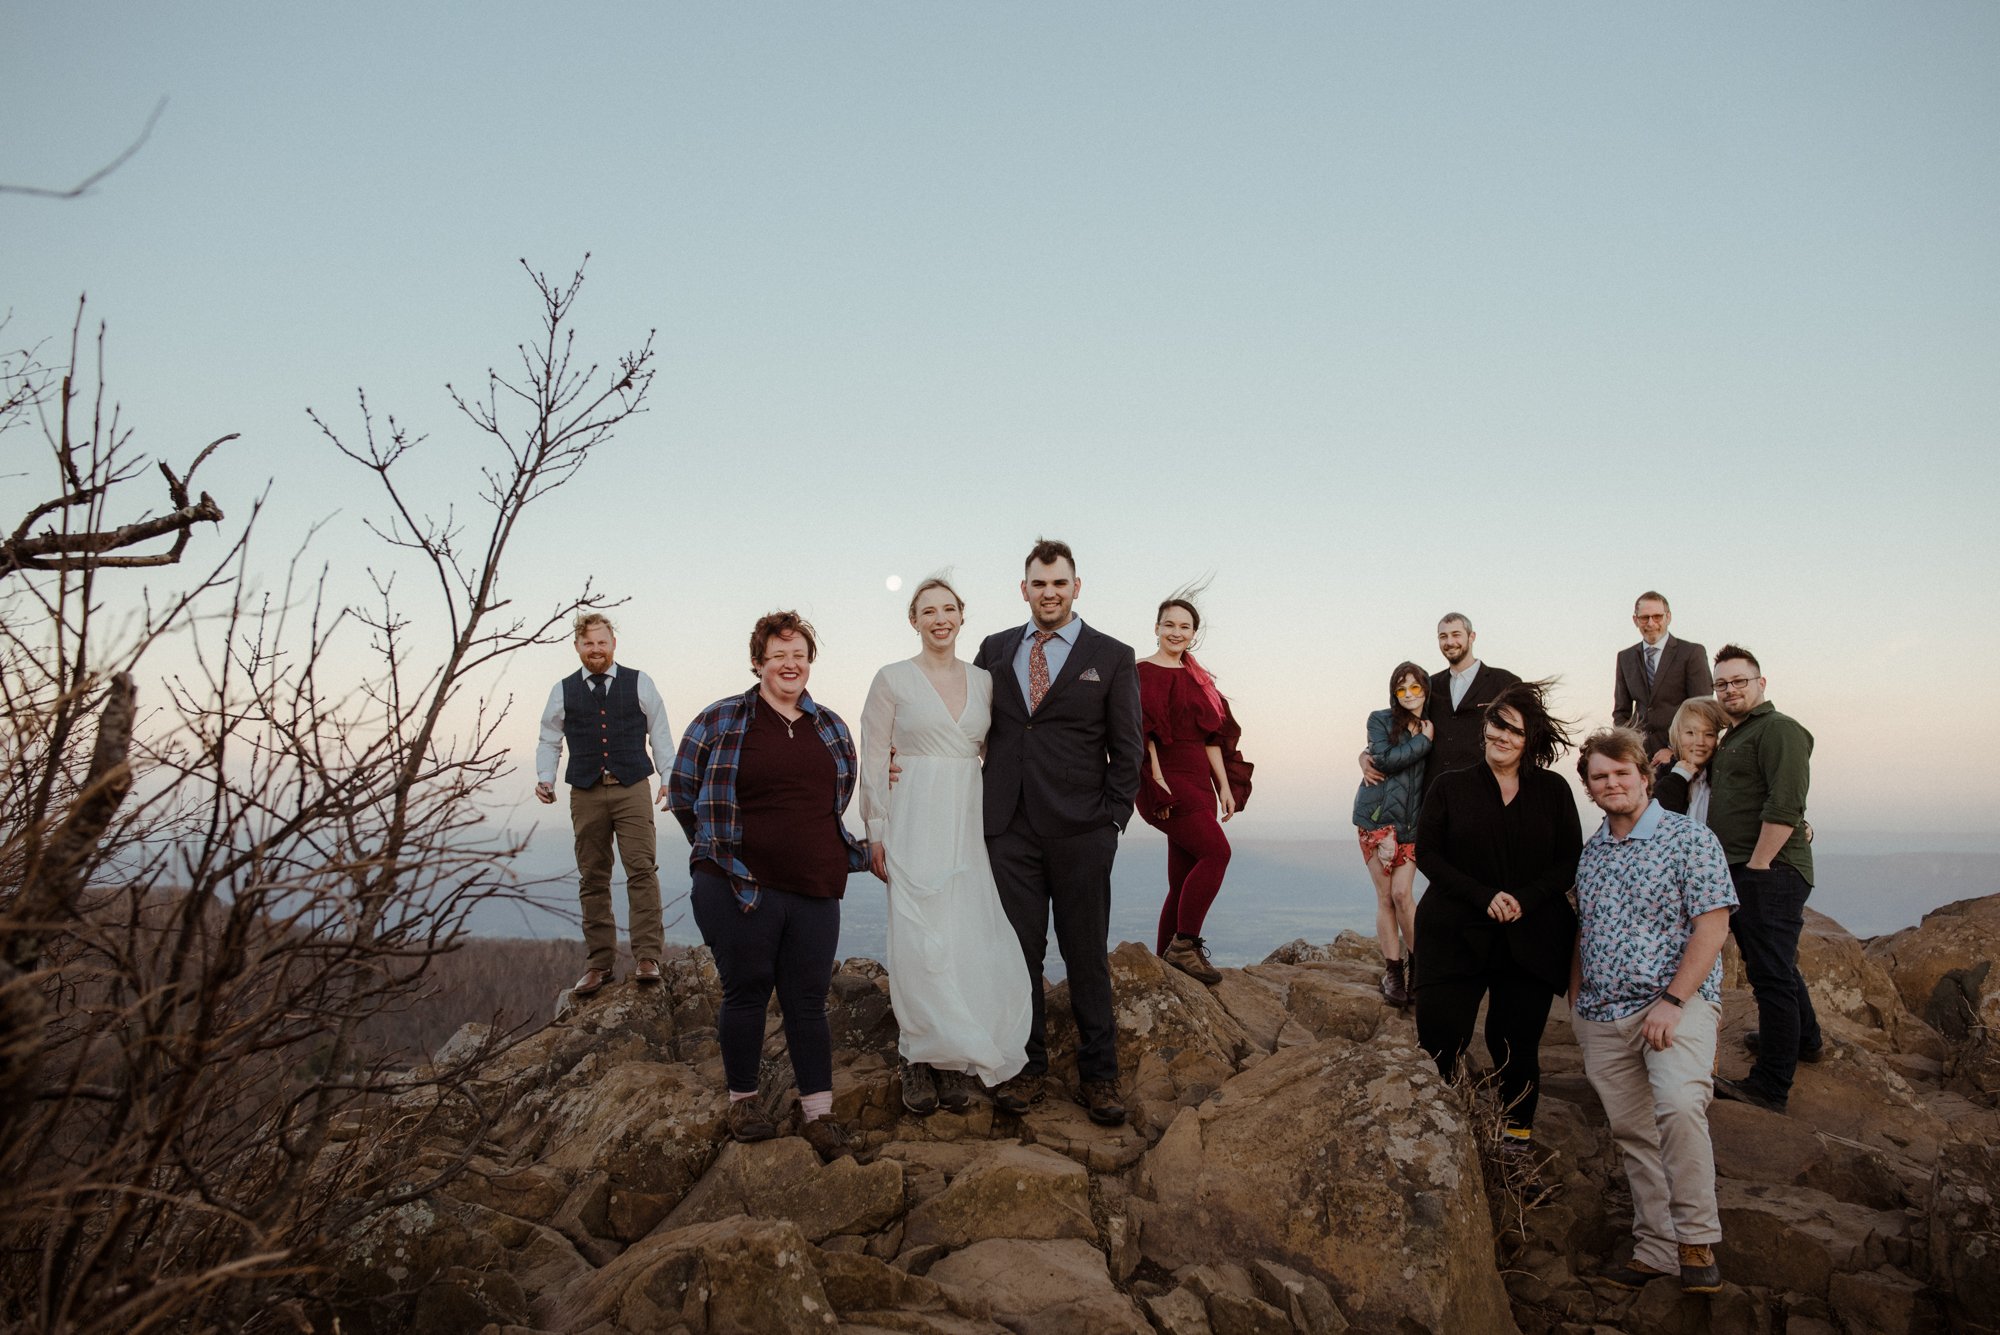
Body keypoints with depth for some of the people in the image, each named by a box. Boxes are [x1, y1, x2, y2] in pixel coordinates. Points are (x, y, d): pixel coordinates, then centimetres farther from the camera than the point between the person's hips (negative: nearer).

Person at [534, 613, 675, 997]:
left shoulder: (639, 684, 6)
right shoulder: (563, 691, 10)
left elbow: (660, 735, 8)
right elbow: (549, 741, 14)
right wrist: (545, 778, -2)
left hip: (632, 789, -2)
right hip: (586, 793, 2)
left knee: (642, 869, -12)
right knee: (593, 879, 6)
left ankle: (647, 957, -9)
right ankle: (599, 962, 13)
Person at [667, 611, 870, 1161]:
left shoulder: (831, 727, 12)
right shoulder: (719, 721, 0)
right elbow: (682, 790, 4)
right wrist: (721, 850, 7)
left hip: (814, 889, 3)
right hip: (739, 887, -3)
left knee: (808, 1000, 6)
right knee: (746, 993, 6)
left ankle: (818, 1112, 13)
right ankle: (742, 1099, 24)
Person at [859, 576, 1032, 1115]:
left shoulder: (983, 680, 10)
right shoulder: (893, 680, 0)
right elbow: (873, 760, -1)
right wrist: (876, 831, -6)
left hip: (970, 823, 4)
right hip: (914, 823, -3)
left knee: (968, 939, 2)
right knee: (918, 940, -6)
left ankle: (953, 1059, 14)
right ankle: (919, 1059, 6)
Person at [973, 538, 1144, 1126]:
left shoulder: (1111, 657, 4)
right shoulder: (994, 651, 11)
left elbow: (1127, 748, 3)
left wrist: (1112, 819, -3)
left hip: (1081, 833, -2)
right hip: (1010, 829, 2)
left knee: (1087, 956, 6)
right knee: (1018, 953, 7)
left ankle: (1098, 1074, 17)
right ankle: (1026, 1066, 20)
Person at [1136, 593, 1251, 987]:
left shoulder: (1198, 679, 18)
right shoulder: (1141, 673, -3)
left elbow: (1213, 736, 17)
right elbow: (1142, 732, -12)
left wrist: (1225, 787, 11)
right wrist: (1158, 782, -20)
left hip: (1199, 784, 7)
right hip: (1165, 781, -7)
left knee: (1184, 880, 5)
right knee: (1216, 851, -22)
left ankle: (1164, 959, 11)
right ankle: (1185, 946, -16)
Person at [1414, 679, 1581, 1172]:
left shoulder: (1553, 792, 7)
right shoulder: (1451, 787, 4)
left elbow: (1570, 862, 4)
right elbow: (1427, 854, -2)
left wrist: (1525, 898, -13)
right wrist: (1483, 897, -14)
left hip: (1531, 940, 1)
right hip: (1456, 936, -1)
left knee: (1518, 1046, 6)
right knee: (1439, 1040, -7)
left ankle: (1518, 1144, 21)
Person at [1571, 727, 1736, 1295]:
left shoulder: (1688, 837, -4)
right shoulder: (1590, 852, 14)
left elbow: (1712, 924, -10)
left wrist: (1672, 1002, -17)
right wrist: (1577, 1004, 13)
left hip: (1675, 1001, -6)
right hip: (1602, 1015, 6)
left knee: (1679, 1104, -28)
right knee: (1631, 1132, 7)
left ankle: (1697, 1241, -14)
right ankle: (1656, 1248, 17)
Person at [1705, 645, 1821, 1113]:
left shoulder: (1778, 729, -10)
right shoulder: (1732, 738, 22)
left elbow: (1785, 806, -19)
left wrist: (1756, 865, -20)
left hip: (1768, 871, -10)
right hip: (1741, 872, 10)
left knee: (1770, 974, -9)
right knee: (1774, 965, 24)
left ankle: (1771, 1086, -6)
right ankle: (1805, 1040, 42)